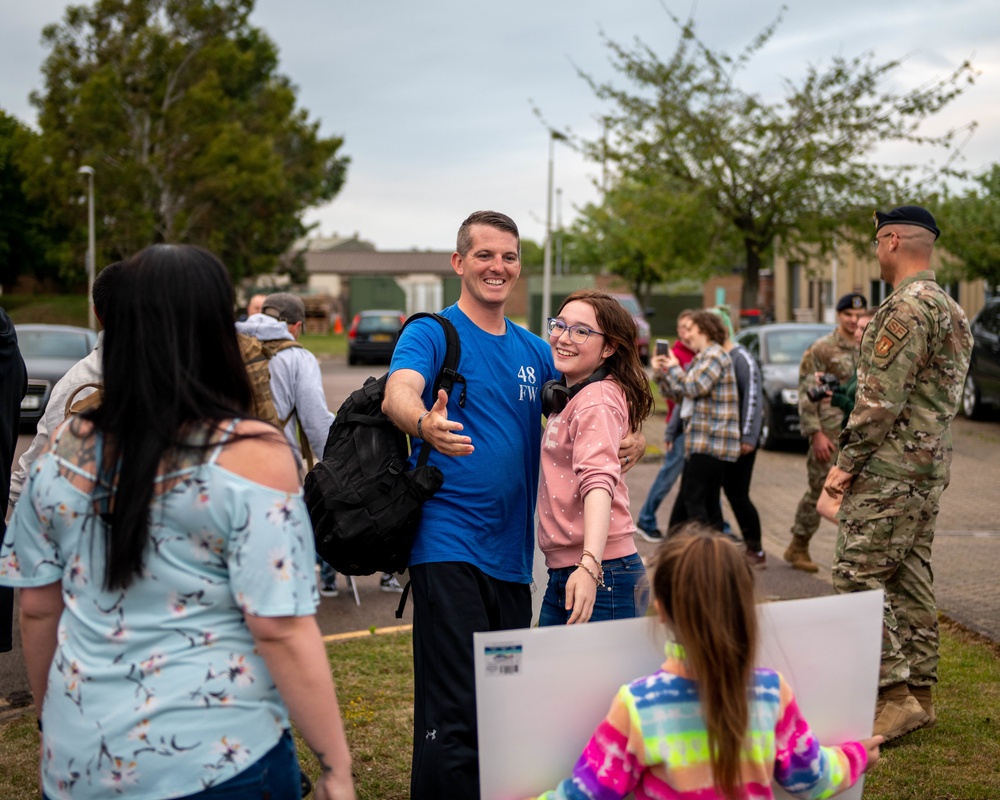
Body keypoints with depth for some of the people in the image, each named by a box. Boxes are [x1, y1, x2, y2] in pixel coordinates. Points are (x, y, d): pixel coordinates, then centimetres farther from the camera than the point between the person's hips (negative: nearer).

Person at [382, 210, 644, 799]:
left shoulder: (535, 352, 14)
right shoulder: (432, 334, -3)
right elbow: (398, 392, -22)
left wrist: (629, 441, -3)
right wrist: (425, 424, -46)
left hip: (511, 553, 7)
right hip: (449, 546, -6)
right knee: (453, 717, -9)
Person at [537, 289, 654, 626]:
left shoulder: (598, 400, -13)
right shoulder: (567, 397, 16)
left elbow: (599, 479, -28)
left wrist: (590, 564, -40)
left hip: (600, 576, -9)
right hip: (561, 574, 9)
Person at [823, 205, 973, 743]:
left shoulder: (906, 307, -16)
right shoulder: (950, 310, 17)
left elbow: (881, 397, -21)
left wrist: (846, 462, -14)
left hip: (891, 468, -10)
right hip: (930, 464, 10)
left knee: (858, 576, -7)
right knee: (911, 576, 13)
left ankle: (893, 696, -9)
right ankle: (919, 692, 19)